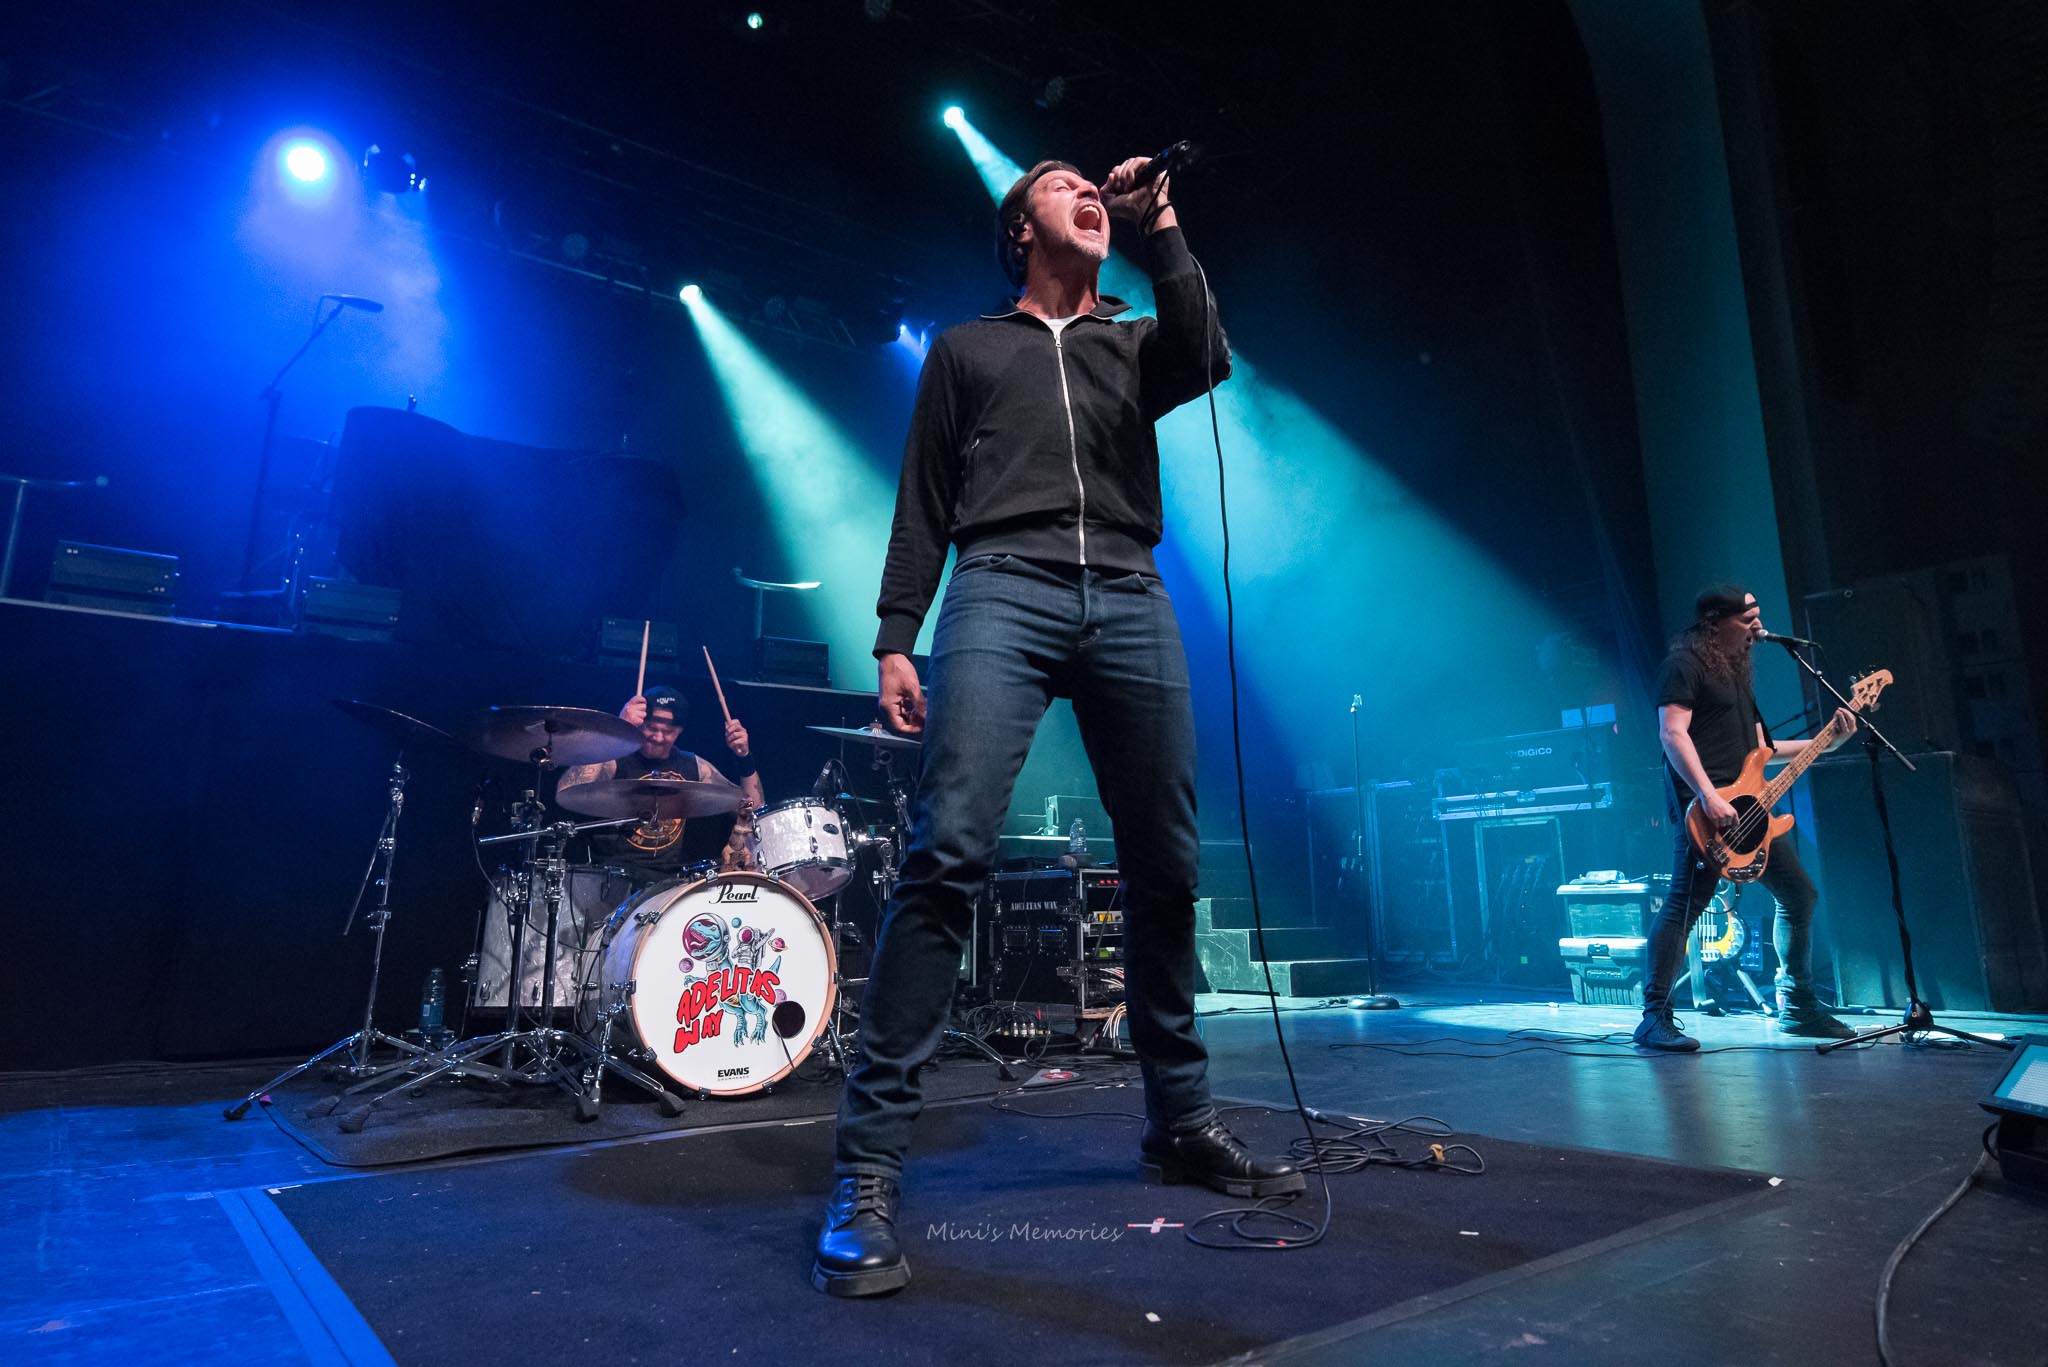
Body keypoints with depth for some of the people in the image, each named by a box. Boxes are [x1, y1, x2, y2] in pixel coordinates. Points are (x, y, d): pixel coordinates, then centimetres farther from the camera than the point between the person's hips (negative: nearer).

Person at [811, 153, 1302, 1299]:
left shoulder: (1135, 343, 28)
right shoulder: (966, 347, 23)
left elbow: (1207, 360, 3)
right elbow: (924, 505, 14)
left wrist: (1161, 229, 7)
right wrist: (896, 636, 2)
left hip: (1132, 603, 3)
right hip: (1002, 593, -3)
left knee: (1168, 868, 2)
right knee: (948, 854, -20)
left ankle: (1181, 1120, 17)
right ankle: (872, 1164, -15)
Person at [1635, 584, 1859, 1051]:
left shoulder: (1738, 669, 23)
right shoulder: (1685, 662, -5)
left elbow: (1758, 748, 26)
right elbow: (1672, 733, -18)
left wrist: (1828, 741, 20)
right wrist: (1709, 796, -26)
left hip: (1745, 804, 10)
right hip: (1703, 807, -10)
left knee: (1799, 894, 13)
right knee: (1685, 904, -15)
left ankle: (1797, 1006, 27)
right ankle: (1655, 1017, -12)